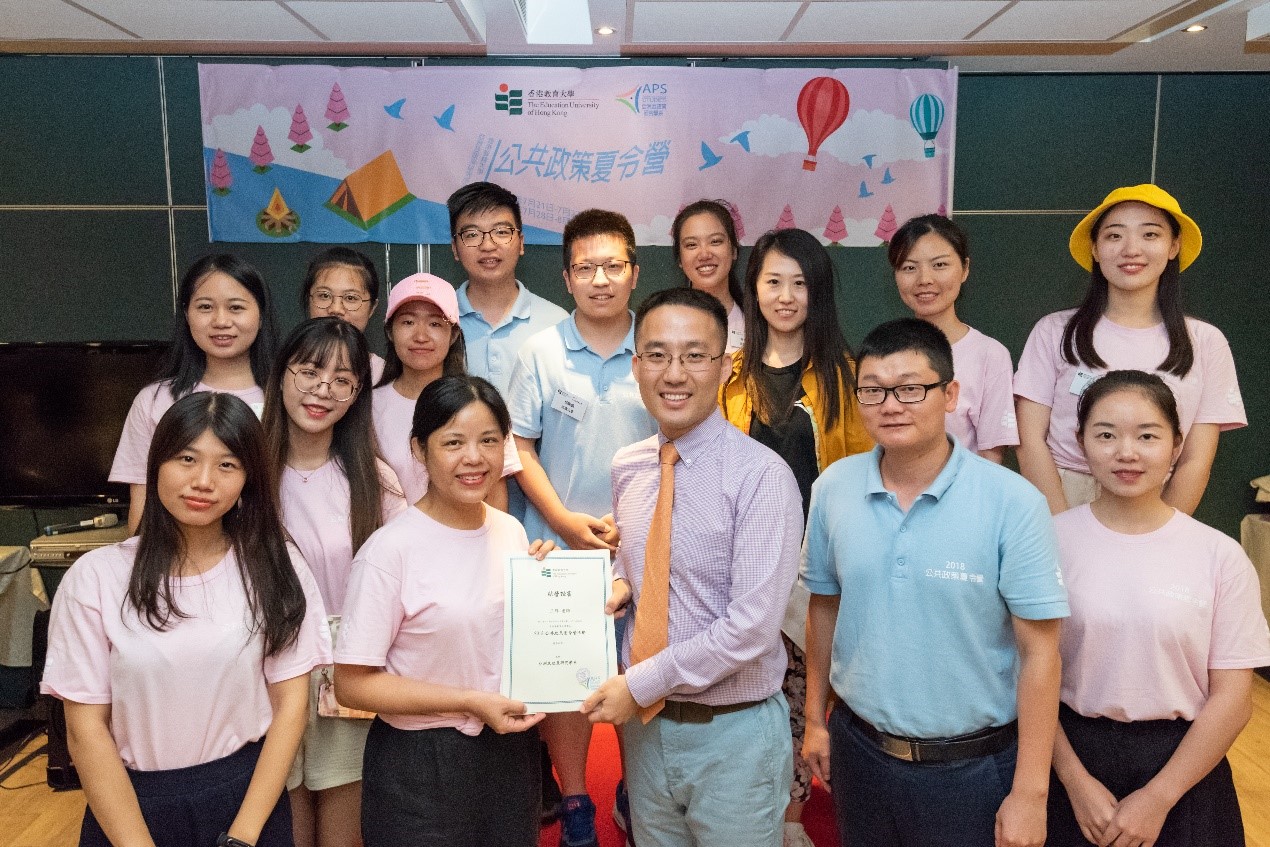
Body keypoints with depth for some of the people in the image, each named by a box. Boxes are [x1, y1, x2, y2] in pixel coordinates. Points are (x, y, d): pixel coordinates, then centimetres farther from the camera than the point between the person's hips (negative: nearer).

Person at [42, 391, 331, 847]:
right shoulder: (95, 577, -8)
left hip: (248, 795, 1)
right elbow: (85, 728, -7)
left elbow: (290, 703, -5)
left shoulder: (275, 569, -5)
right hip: (132, 802, 0)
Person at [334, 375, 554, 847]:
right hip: (420, 763, -5)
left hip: (511, 750, 6)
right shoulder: (390, 550, -18)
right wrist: (470, 701, -19)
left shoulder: (512, 532, 0)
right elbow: (353, 683, -16)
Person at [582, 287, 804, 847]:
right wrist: (618, 584, -3)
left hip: (734, 732, -5)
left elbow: (752, 628, -23)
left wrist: (639, 683, -17)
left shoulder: (761, 476, -19)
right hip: (645, 723, 5)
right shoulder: (626, 468, 1)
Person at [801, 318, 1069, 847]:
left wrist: (1029, 794, -12)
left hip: (973, 766, -3)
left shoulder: (1013, 502, -17)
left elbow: (1038, 652, -13)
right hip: (859, 749, 4)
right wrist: (815, 718, 11)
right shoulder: (833, 489, -5)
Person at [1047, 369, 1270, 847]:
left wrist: (1157, 798, -9)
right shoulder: (1051, 541, -8)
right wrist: (1077, 781, -9)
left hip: (1183, 763, 0)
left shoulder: (1220, 556, -7)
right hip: (1074, 758, 0)